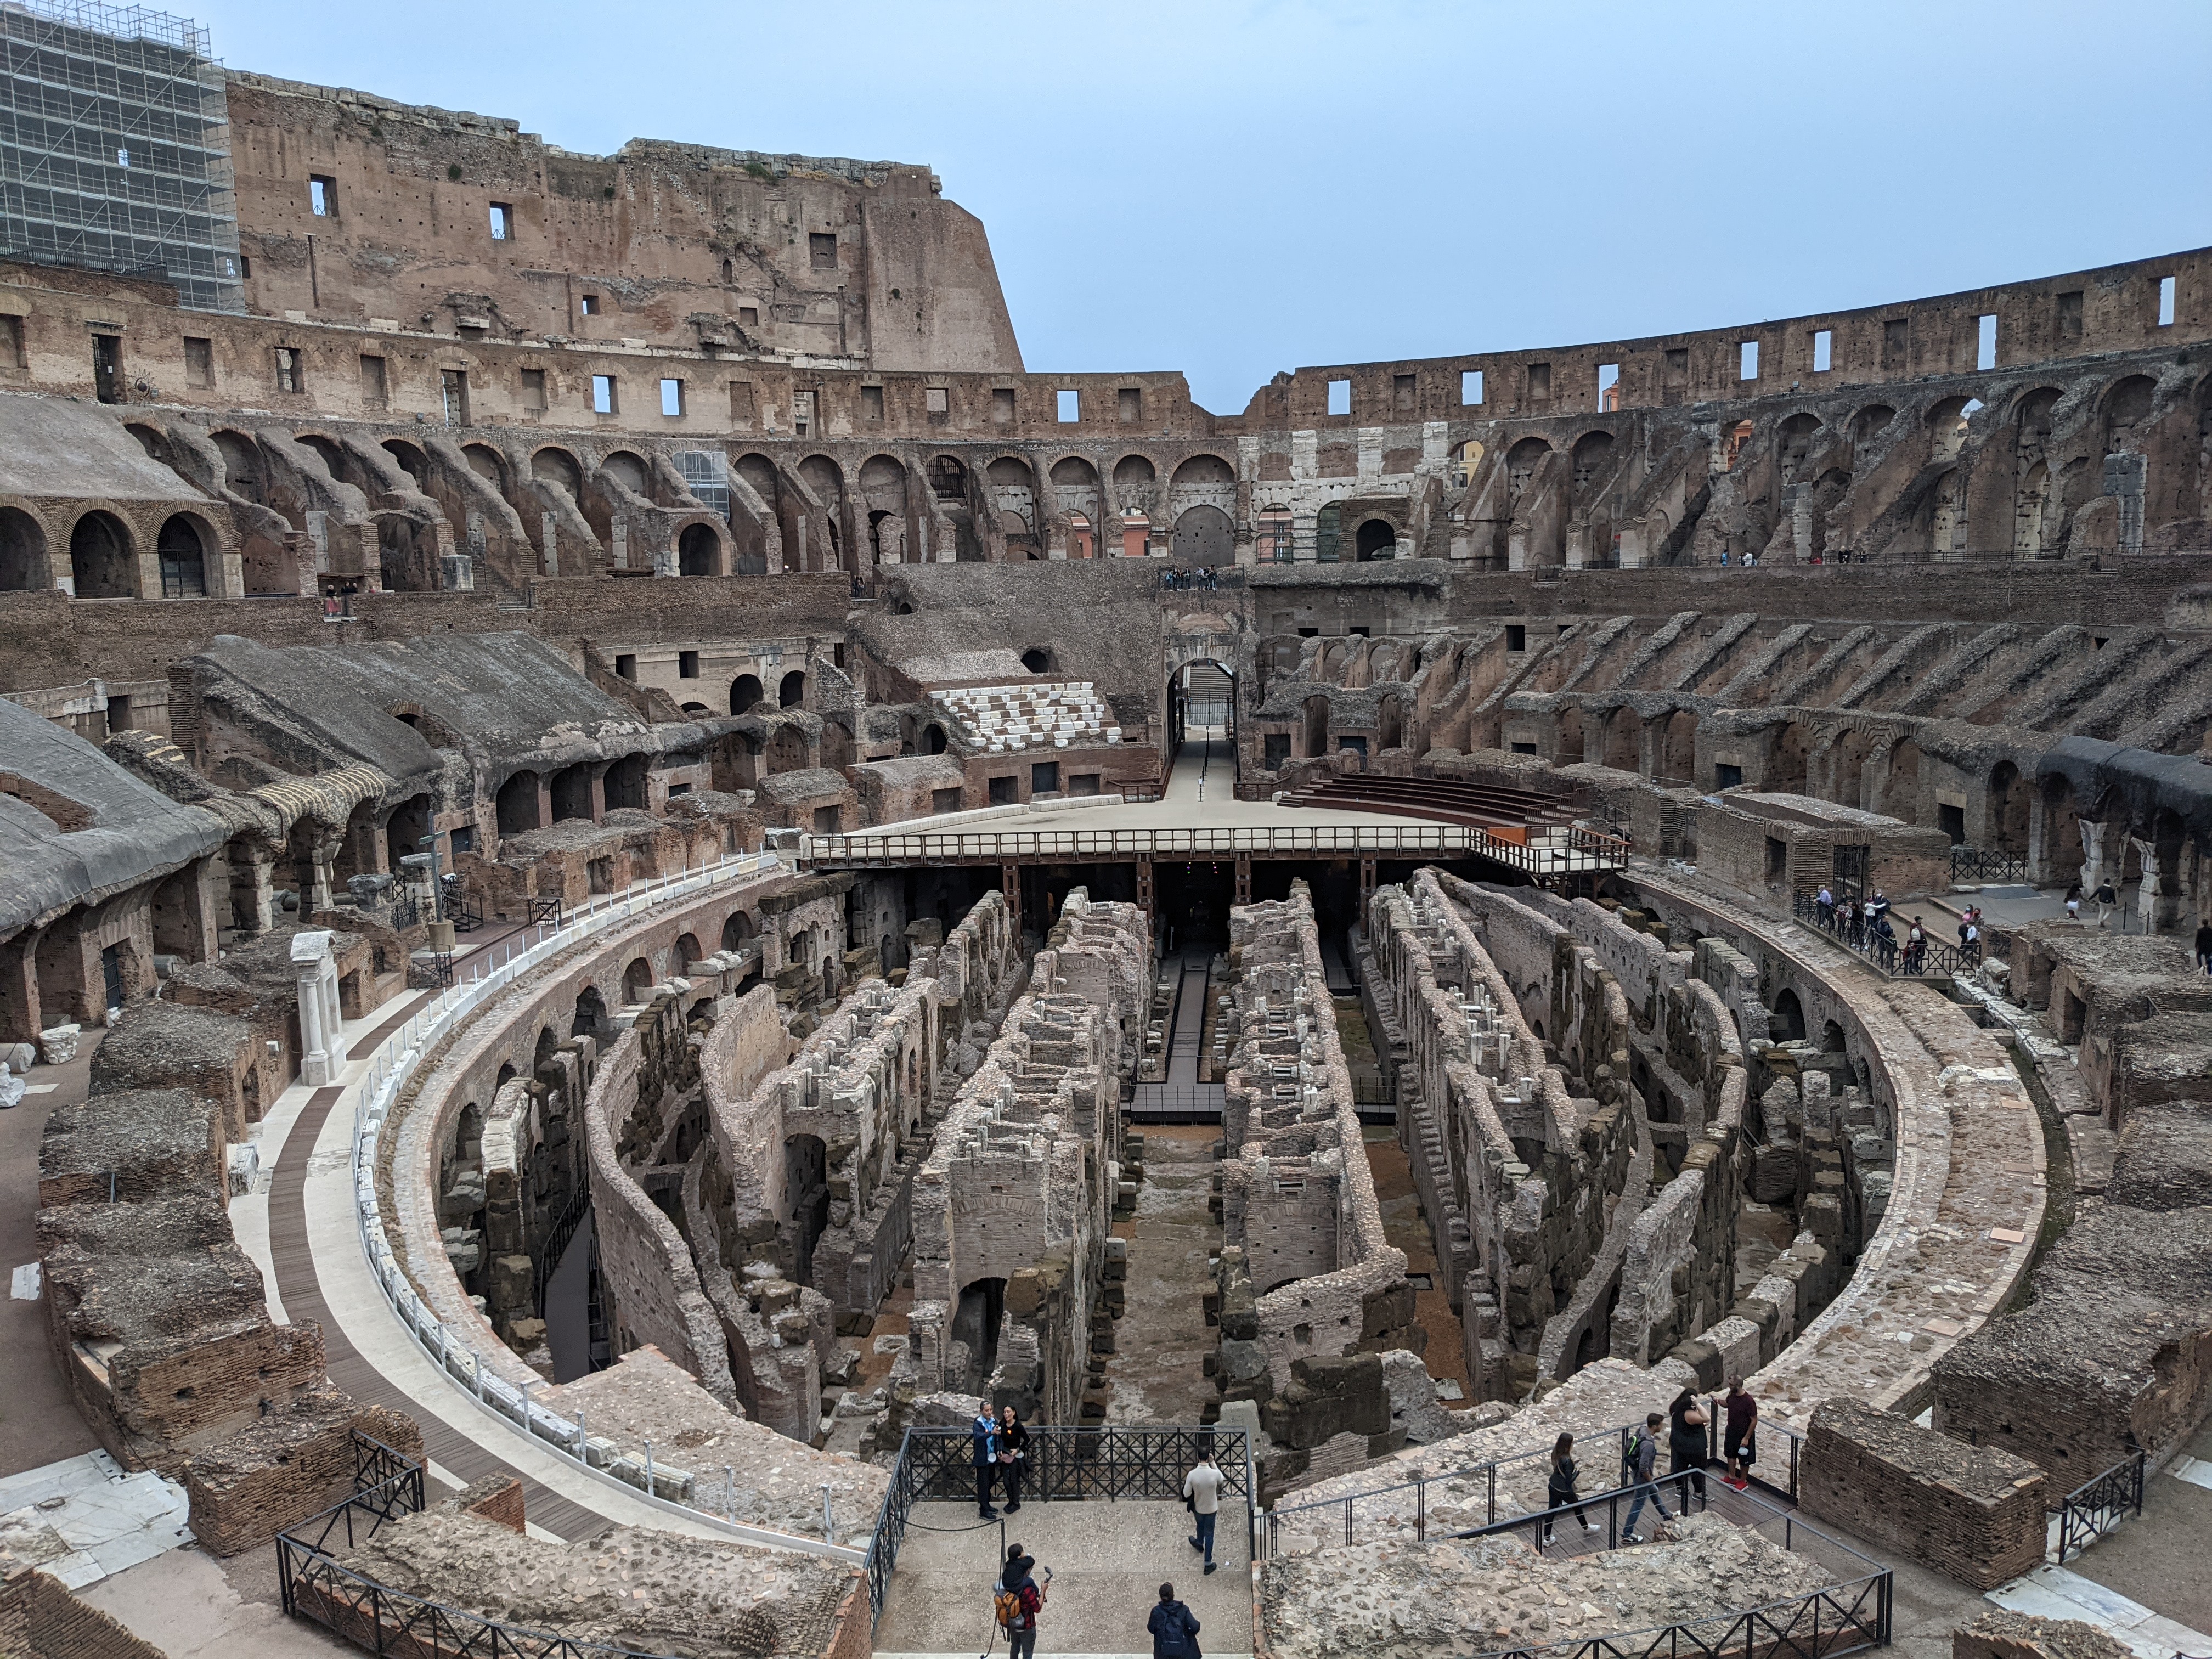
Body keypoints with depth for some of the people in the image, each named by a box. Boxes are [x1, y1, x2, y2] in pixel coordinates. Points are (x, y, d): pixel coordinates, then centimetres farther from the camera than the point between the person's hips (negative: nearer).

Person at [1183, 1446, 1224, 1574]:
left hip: (1198, 1508, 1)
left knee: (1201, 1526, 32)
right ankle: (1208, 1564, 25)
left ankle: (1200, 1544, 60)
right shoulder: (1215, 1473, -27)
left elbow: (1186, 1494, -14)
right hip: (1211, 1509, -1)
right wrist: (1213, 1462, -7)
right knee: (1209, 1534, 17)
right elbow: (1221, 1480, -1)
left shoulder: (1192, 1475, -26)